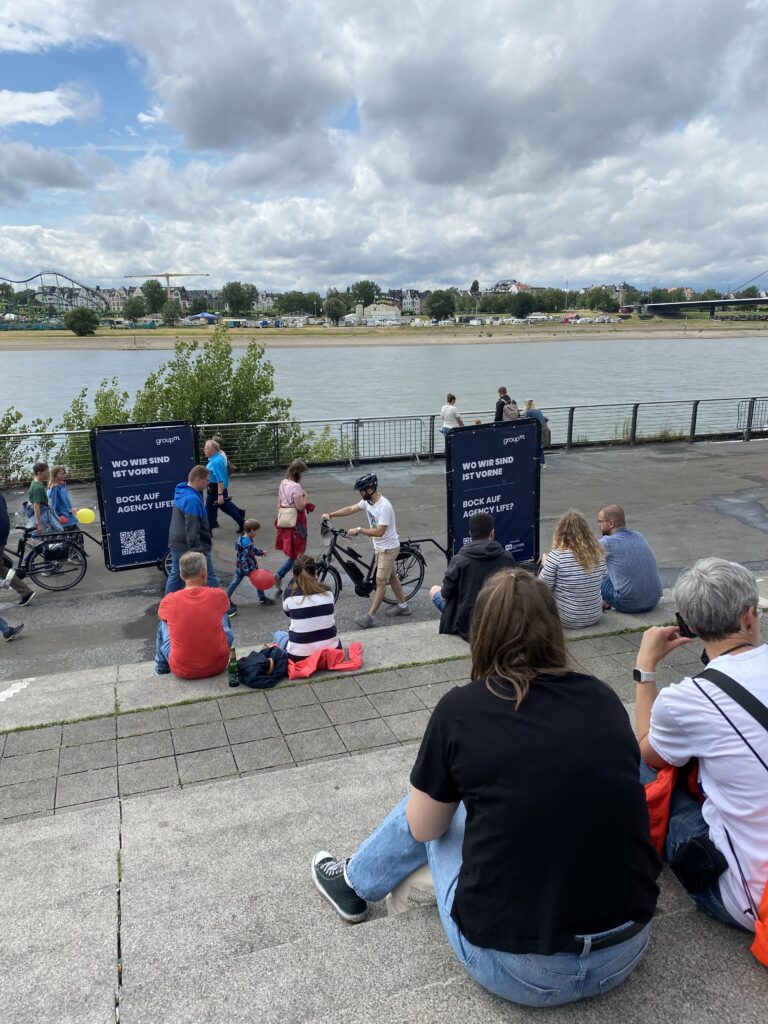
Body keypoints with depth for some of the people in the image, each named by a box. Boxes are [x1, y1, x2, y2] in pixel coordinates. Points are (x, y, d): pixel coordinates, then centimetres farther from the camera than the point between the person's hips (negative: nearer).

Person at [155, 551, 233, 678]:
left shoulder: (169, 601, -12)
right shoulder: (218, 595, -12)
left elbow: (161, 615, 14)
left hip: (182, 671, 0)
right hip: (218, 666, 0)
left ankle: (161, 668, 42)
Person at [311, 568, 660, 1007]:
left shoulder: (460, 708, -11)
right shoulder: (604, 699, -1)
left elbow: (423, 828, 4)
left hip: (514, 968, -3)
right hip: (626, 951, 4)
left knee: (434, 802, 20)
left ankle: (356, 884, 43)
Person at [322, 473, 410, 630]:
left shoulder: (384, 507, -30)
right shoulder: (367, 501, -2)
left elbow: (379, 531, -31)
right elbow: (351, 509, 9)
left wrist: (359, 530, -24)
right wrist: (330, 514, 2)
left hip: (388, 548, -9)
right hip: (379, 547, 9)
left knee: (380, 581, -5)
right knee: (391, 576, 20)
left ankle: (369, 617, -3)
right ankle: (403, 606, 34)